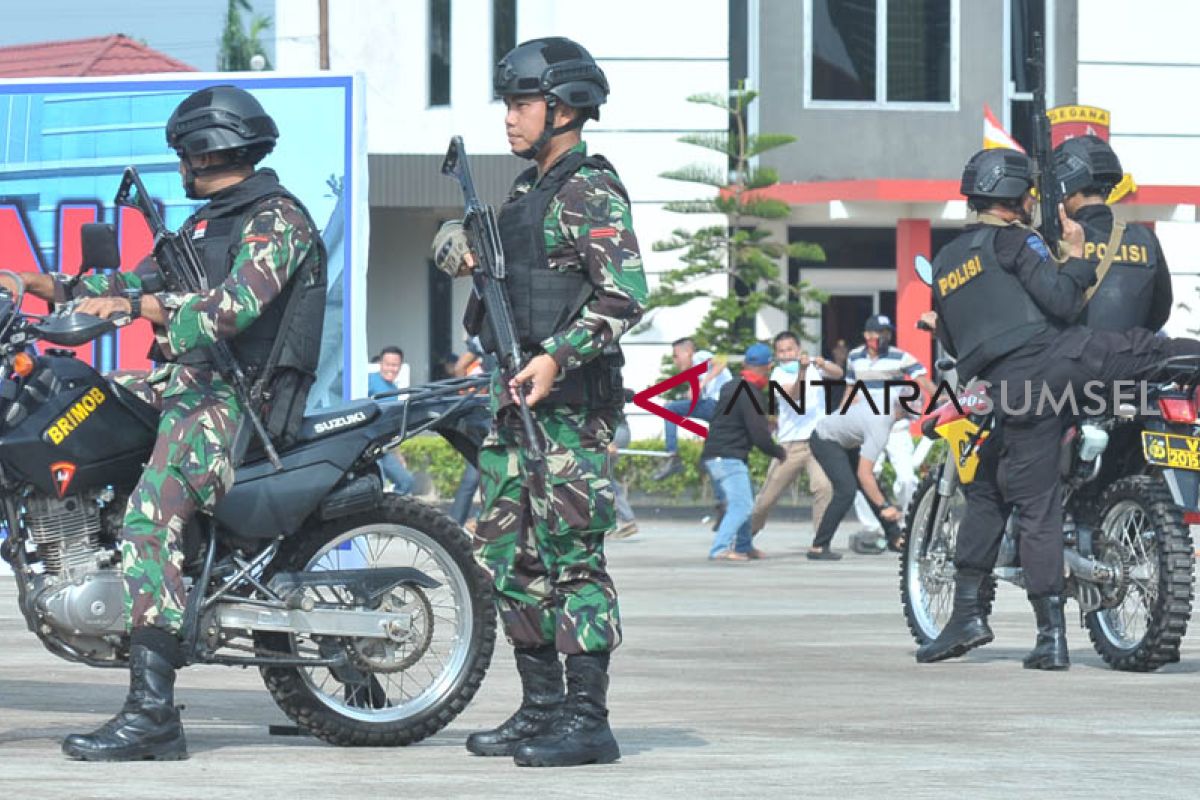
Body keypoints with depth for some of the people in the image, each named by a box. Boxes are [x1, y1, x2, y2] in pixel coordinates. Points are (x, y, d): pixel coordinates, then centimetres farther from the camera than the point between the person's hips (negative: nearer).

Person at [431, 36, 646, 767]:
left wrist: (557, 357, -27)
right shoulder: (526, 193, 19)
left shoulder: (591, 193, -10)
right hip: (517, 400, 10)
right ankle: (541, 708, 18)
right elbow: (457, 241, 29)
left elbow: (625, 294, -20)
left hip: (570, 400, -10)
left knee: (572, 556, -11)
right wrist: (460, 248, 5)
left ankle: (588, 720, -10)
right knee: (506, 550, 11)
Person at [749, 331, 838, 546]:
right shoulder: (778, 375, -2)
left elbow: (838, 374, -11)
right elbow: (794, 395, -22)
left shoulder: (814, 365, 5)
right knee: (767, 497, 5)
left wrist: (823, 365, -32)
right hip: (790, 445, 0)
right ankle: (746, 534, 29)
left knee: (824, 486, -24)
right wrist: (802, 371, -38)